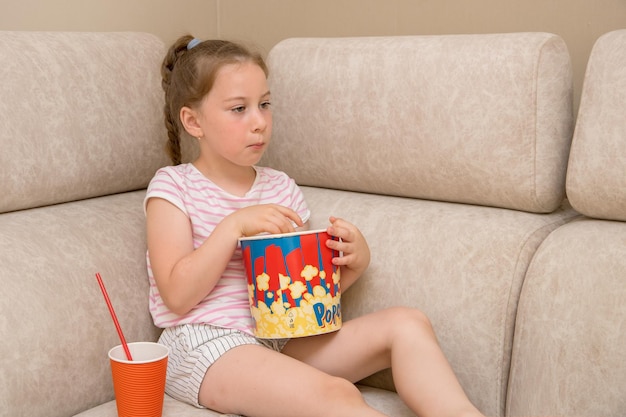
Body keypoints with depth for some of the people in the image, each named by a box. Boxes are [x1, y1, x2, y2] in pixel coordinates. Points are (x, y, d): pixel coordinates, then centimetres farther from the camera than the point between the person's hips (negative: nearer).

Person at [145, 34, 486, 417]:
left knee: (406, 323, -14)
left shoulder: (281, 188, 13)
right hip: (205, 345, -6)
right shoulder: (173, 187, -1)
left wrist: (354, 260, -6)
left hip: (282, 341, 6)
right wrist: (235, 225, -19)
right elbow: (177, 295, -12)